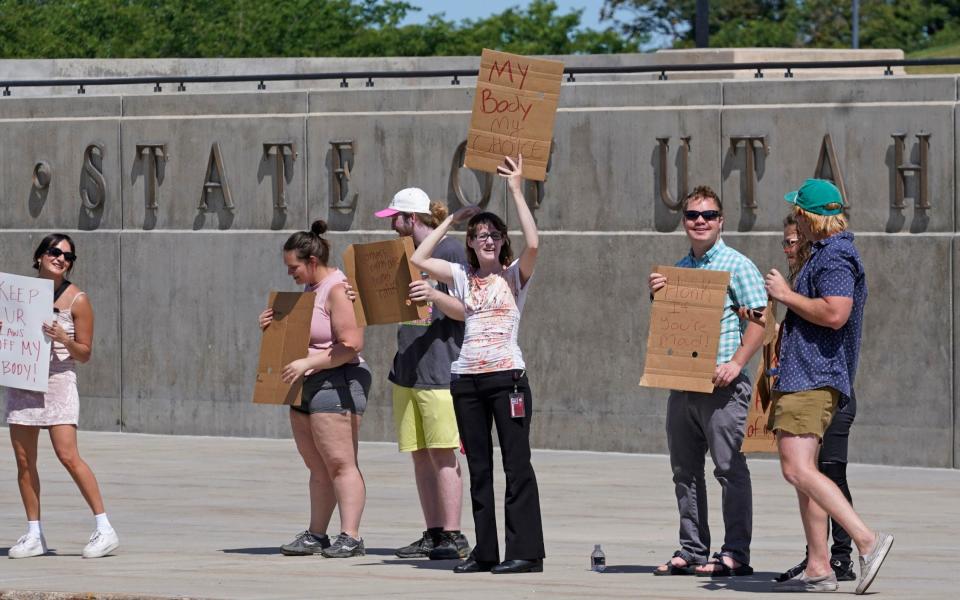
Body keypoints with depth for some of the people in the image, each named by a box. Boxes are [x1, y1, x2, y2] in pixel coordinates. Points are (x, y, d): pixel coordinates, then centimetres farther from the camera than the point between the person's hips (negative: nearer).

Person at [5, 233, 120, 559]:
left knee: (68, 456, -14)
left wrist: (63, 339, -20)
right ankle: (34, 535, 12)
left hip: (58, 382, -5)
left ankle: (104, 528, -10)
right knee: (24, 459, 3)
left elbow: (85, 353, 0)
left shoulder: (76, 300, -2)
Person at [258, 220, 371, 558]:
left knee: (340, 464, -12)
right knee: (318, 467, 11)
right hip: (307, 388, 10)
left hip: (336, 383, -10)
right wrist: (274, 326, 10)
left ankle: (350, 537, -14)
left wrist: (307, 364, -21)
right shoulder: (310, 289, 17)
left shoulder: (337, 290, -13)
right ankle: (316, 536, 14)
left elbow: (351, 344, -21)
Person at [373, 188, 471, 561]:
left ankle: (453, 536, -10)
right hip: (407, 368, 8)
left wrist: (434, 295, -26)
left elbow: (466, 310, -10)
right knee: (420, 455, 6)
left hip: (441, 368, -8)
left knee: (443, 453, -10)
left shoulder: (451, 251, -5)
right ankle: (433, 534, 9)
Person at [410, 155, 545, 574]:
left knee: (516, 465, -7)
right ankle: (485, 551, 11)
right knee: (478, 469, 7)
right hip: (466, 379, 5)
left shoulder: (514, 275, 2)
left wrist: (516, 192, -12)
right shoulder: (462, 277, 12)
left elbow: (533, 243, -16)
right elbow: (418, 260, 7)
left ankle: (525, 551, -7)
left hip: (507, 376, -5)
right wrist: (451, 220, 10)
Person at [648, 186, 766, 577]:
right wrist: (656, 296, 3)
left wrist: (737, 362, -19)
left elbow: (760, 319, -9)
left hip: (721, 384, -7)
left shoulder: (736, 265, -3)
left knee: (729, 468, -7)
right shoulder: (677, 270, 17)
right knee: (685, 471, 9)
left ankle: (735, 554, -6)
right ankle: (691, 551, 15)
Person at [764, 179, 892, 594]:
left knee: (798, 469, -20)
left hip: (813, 379, -11)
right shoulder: (825, 254, 21)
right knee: (802, 471, 10)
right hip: (804, 377, 11)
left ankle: (868, 541, -25)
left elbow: (834, 313, -26)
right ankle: (818, 569, 10)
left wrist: (786, 295, -14)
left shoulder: (834, 257, -13)